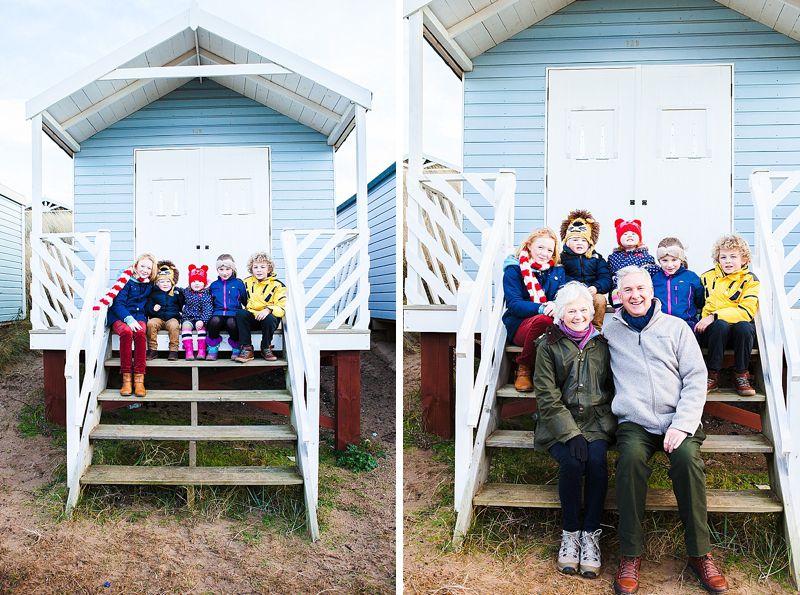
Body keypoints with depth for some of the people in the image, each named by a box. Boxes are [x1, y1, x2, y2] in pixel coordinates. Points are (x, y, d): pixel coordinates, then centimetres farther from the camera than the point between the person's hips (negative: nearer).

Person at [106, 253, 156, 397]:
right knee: (126, 332, -36)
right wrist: (129, 319, -23)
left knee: (140, 333, -32)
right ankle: (126, 378, -33)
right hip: (119, 316, -2)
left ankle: (139, 378, -35)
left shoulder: (150, 285, 13)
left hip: (138, 317, 3)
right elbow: (118, 303, -8)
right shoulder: (127, 281, 0)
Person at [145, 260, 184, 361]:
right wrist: (152, 309, -15)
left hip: (172, 318, -1)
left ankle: (173, 350, -24)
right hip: (157, 318, 1)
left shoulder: (177, 292, 8)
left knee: (174, 325, -34)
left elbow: (182, 307, 8)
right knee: (150, 323, -31)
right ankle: (152, 350, -19)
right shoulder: (154, 293, 8)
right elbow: (147, 308, 5)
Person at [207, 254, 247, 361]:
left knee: (231, 323, -37)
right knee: (214, 320, -35)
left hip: (234, 313, -2)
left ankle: (236, 349, -9)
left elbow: (246, 301, 12)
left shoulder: (238, 283, 11)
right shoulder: (214, 285, 18)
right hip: (218, 313, 2)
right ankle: (213, 348, -13)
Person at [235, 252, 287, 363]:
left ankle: (266, 348, -10)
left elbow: (282, 307, -10)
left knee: (269, 319, -36)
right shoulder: (247, 282, 12)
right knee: (240, 313, -27)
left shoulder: (277, 285, -1)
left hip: (268, 317, -3)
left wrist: (268, 309, -27)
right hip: (251, 318, 3)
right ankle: (247, 349, -25)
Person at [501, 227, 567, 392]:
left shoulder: (558, 271, 17)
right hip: (520, 325, -3)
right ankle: (524, 369, -17)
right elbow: (514, 305, -9)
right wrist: (541, 309, -27)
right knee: (542, 320, -39)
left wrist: (556, 306, -21)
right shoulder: (514, 270, 2)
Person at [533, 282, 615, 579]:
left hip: (595, 420, 2)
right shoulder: (548, 345, 2)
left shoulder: (601, 343, 10)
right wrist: (571, 434, -16)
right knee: (572, 461, -28)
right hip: (558, 421, -2)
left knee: (597, 460, -27)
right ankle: (570, 533, -9)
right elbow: (548, 397, -5)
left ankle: (591, 534, -13)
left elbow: (611, 387, 15)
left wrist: (608, 421, -2)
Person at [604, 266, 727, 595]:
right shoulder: (609, 330, 12)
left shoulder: (676, 327, 10)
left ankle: (700, 554, -15)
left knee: (688, 458, -30)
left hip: (677, 420, 0)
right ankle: (630, 554, -20)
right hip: (635, 422, 0)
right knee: (631, 457, -32)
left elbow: (696, 377, 4)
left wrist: (682, 424, -8)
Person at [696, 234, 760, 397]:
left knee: (743, 326, -35)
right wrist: (704, 321, -2)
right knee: (721, 325, -34)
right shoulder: (707, 277, 9)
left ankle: (741, 375, -17)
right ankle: (713, 375, -24)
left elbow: (746, 311, -13)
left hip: (741, 332, -1)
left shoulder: (750, 280, 1)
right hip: (713, 331, 1)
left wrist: (714, 316, -22)